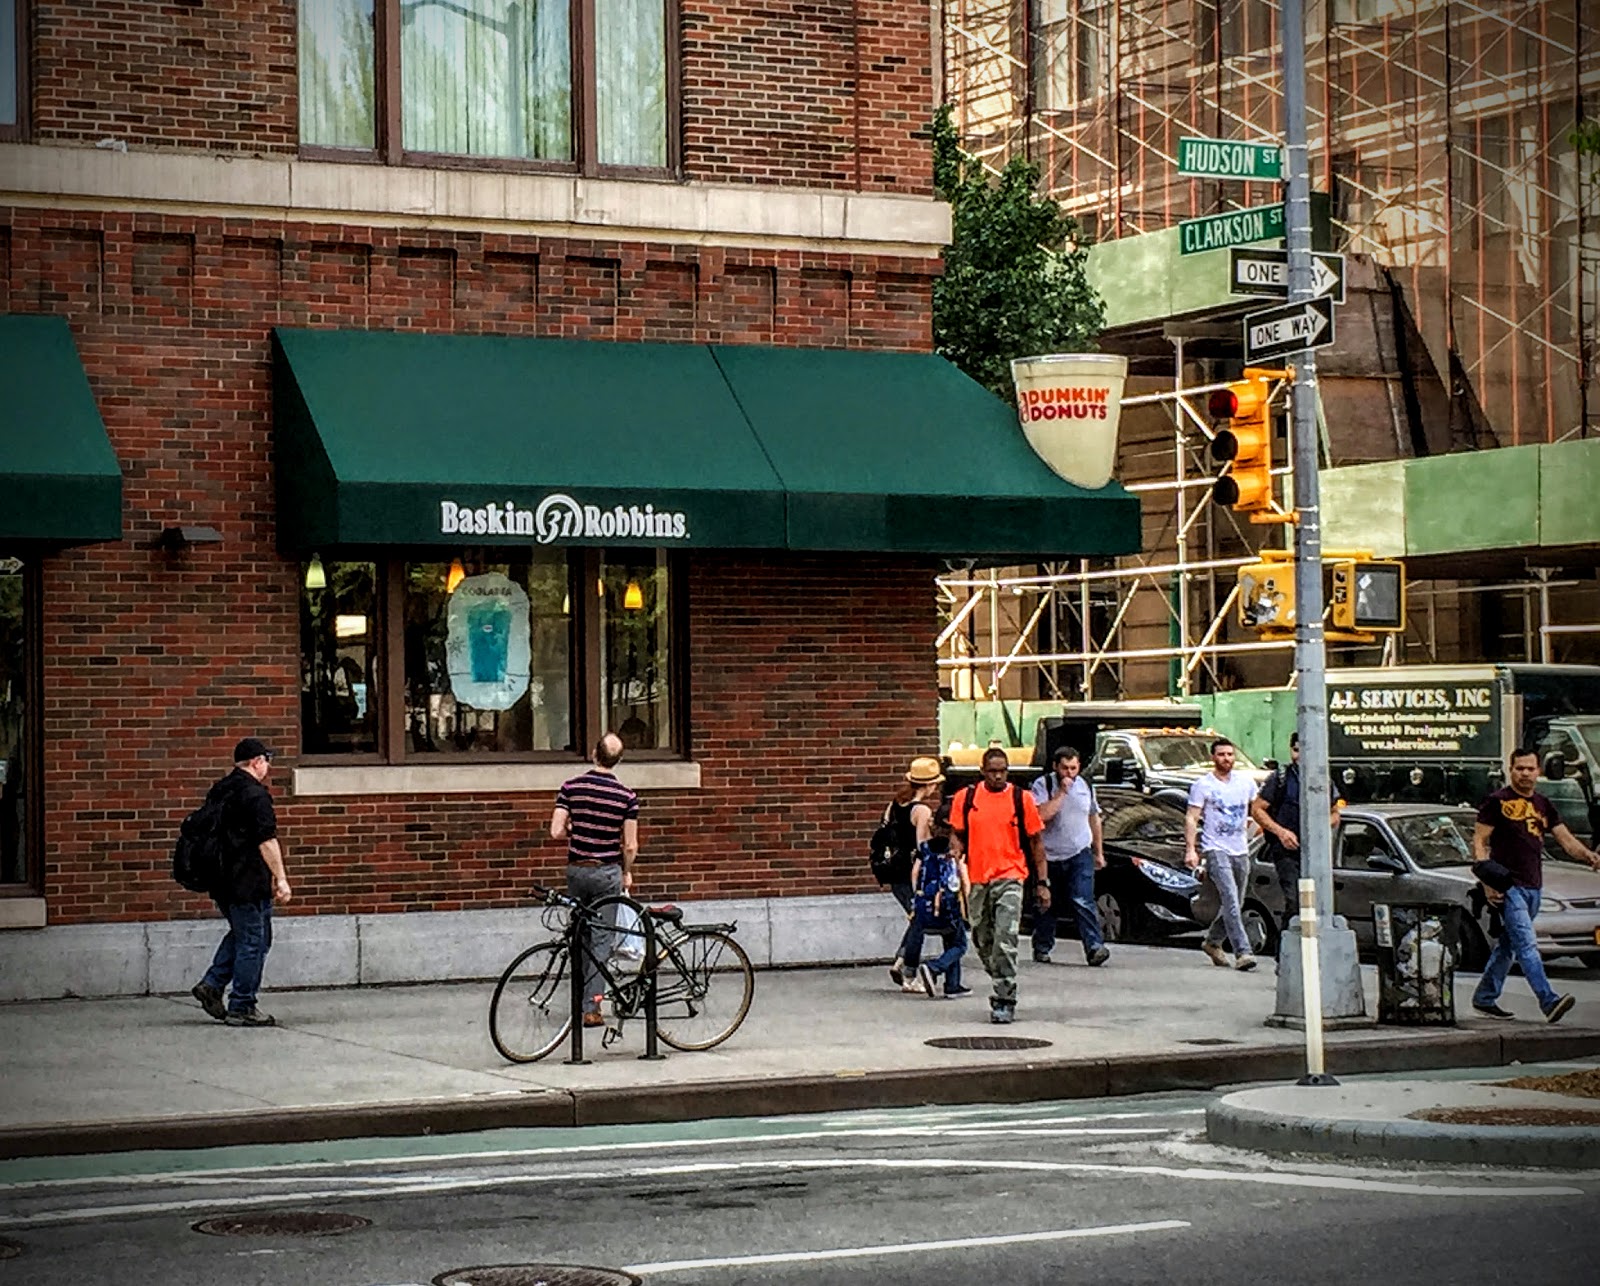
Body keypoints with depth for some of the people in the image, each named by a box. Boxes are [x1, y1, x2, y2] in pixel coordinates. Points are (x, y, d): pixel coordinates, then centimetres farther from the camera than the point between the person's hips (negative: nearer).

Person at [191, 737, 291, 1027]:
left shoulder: (219, 791, 12)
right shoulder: (255, 794, -15)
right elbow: (267, 841, -20)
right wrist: (280, 878, -19)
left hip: (221, 881, 9)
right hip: (248, 883, -9)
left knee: (240, 935, 21)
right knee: (253, 942, -1)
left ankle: (212, 984, 11)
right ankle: (242, 1008, 1)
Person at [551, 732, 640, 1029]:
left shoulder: (571, 787, -6)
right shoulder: (627, 796, -8)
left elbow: (556, 831, -10)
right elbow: (630, 845, -6)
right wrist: (627, 872, 12)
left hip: (576, 869, 2)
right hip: (607, 872, -2)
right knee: (601, 941, 2)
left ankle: (580, 1001, 21)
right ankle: (591, 1007, -3)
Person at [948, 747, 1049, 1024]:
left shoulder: (1021, 799, 1)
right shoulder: (965, 799, 6)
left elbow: (1036, 842, 6)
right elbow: (959, 836, 15)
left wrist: (1042, 882, 4)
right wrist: (955, 854, -8)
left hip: (1010, 878, -3)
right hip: (977, 879, 3)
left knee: (1005, 941, -15)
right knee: (983, 941, 11)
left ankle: (1005, 1002, -12)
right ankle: (1003, 989, 31)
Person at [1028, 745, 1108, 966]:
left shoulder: (1085, 785, 9)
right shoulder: (1042, 785, -6)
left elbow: (1094, 819, 20)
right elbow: (1042, 814, -22)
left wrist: (1099, 852, 21)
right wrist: (1061, 792, -21)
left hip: (1079, 854, 1)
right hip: (1049, 856, -1)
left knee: (1083, 902, -13)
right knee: (1045, 905, 8)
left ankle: (1094, 947, -19)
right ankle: (1042, 948, 22)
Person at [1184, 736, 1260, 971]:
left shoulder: (1246, 782, 11)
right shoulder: (1203, 785, -2)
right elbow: (1190, 819, -5)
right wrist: (1190, 849, -14)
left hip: (1241, 851, 5)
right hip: (1216, 850, -5)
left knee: (1235, 904, 11)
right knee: (1231, 901, -17)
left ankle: (1212, 941, 33)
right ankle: (1242, 952, -22)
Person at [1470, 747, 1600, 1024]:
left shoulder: (1543, 806, 15)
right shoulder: (1497, 801, -3)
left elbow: (1566, 839, 10)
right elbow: (1479, 842, -4)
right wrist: (1487, 882, -15)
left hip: (1533, 887, 7)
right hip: (1508, 886, -7)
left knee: (1507, 945, 13)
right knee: (1526, 944, -16)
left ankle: (1485, 997, 24)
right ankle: (1549, 1001, -26)